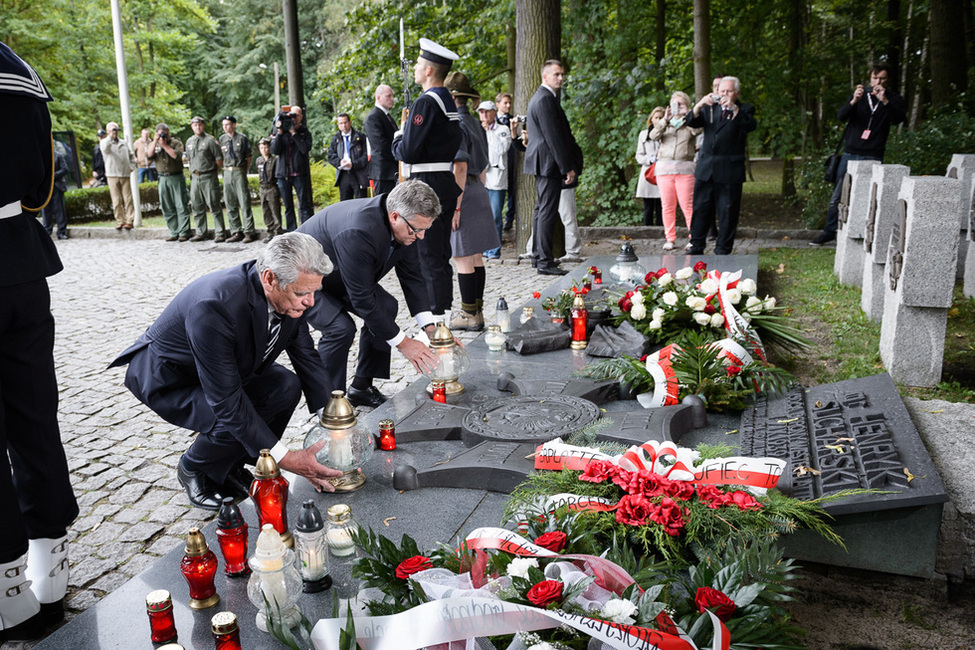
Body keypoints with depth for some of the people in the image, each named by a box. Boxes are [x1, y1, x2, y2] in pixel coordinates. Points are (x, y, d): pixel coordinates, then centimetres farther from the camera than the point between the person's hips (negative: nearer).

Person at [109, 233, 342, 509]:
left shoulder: (289, 295, -18)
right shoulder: (213, 307, -40)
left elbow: (307, 358, -4)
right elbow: (226, 400, -36)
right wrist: (284, 458, -34)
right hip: (164, 377, -7)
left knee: (287, 386, -14)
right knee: (233, 422, -29)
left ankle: (228, 467, 7)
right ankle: (192, 470, 5)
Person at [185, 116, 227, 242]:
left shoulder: (210, 140, -5)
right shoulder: (189, 141, 14)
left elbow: (219, 160, -6)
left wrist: (211, 171, 0)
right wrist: (193, 171, 15)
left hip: (208, 177, -6)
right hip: (195, 177, 7)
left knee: (214, 205, -7)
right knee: (197, 207, 10)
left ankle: (220, 233, -2)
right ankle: (201, 233, 19)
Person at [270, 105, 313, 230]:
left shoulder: (305, 132, 5)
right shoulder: (280, 131, 10)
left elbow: (305, 149, -12)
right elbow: (274, 150, -1)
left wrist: (294, 133, -11)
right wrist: (279, 133, -10)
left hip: (299, 174, -3)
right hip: (283, 174, 3)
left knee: (304, 206, -5)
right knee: (288, 207, 6)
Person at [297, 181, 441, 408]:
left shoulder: (404, 226, -14)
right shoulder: (357, 232, -40)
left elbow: (412, 275, -3)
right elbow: (362, 300, -34)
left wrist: (430, 327, -11)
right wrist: (402, 342, -27)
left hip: (336, 276, 9)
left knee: (386, 307, 1)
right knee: (340, 327, -26)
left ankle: (361, 387, 12)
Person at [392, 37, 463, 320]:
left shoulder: (426, 101, -15)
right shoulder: (449, 101, 14)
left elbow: (408, 152, -19)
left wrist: (397, 137, 2)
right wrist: (408, 130, 17)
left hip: (427, 187, -9)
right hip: (448, 185, 9)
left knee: (429, 257, -4)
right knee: (442, 255, 15)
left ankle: (436, 321, 1)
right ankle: (445, 312, 23)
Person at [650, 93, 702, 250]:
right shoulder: (665, 123, 19)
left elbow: (697, 130, -9)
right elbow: (653, 136, 0)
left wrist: (687, 114, -7)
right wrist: (664, 120, -10)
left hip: (685, 168, -2)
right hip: (664, 168, 2)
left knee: (688, 205, -8)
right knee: (667, 206, 1)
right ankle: (670, 239, 7)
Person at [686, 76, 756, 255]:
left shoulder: (744, 110, 6)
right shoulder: (709, 109, 15)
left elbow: (750, 126, -14)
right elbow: (692, 122, 1)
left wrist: (734, 108, -27)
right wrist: (699, 105, -17)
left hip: (729, 170, -3)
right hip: (706, 168, 3)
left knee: (727, 212, 0)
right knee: (700, 209, 5)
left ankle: (722, 251, 8)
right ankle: (696, 247, 14)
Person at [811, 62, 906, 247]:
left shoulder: (893, 99, 5)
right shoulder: (860, 94, 10)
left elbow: (899, 118, -13)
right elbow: (840, 116, -3)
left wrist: (885, 101, -27)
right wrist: (853, 101, -22)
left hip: (872, 157, -2)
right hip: (850, 153, 2)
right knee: (837, 196, 4)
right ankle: (830, 232, 14)